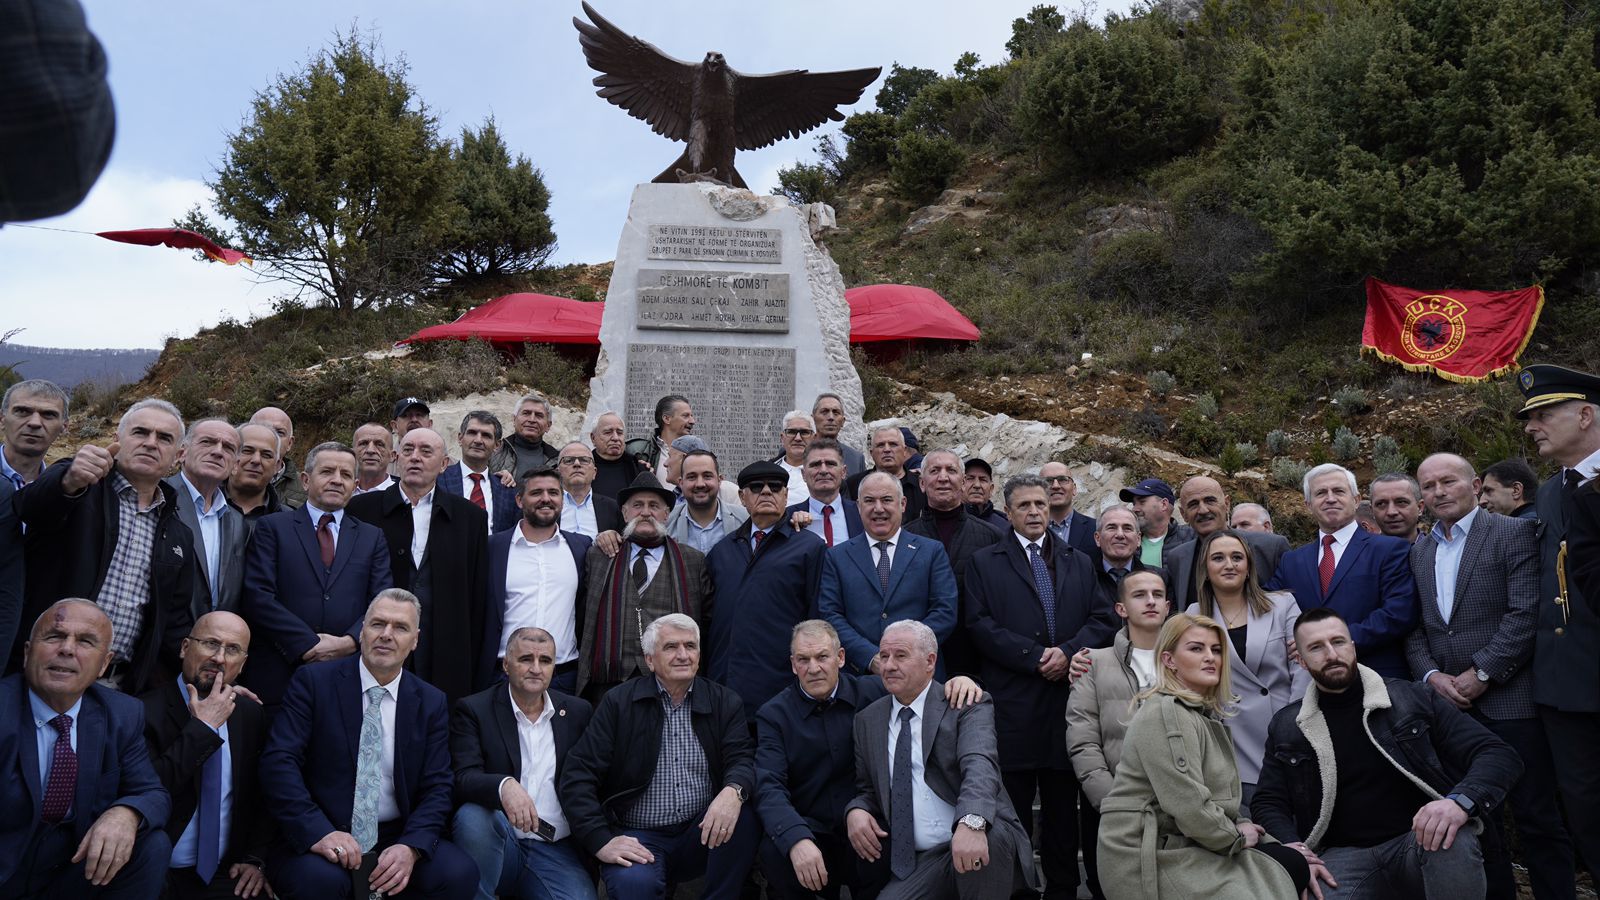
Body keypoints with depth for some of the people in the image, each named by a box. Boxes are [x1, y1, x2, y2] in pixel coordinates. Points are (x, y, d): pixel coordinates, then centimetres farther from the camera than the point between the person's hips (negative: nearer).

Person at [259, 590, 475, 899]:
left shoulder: (432, 703, 7)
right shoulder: (313, 682, -1)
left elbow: (437, 788, 2)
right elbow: (278, 761, -11)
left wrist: (412, 846, -18)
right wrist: (318, 831, -25)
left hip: (398, 839, 3)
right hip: (317, 837, -2)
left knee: (459, 873, -23)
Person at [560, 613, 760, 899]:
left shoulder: (725, 702, 7)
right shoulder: (619, 703, 0)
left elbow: (742, 760, -5)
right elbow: (578, 777, -4)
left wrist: (733, 791, -29)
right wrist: (601, 841, -17)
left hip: (702, 833, 4)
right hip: (639, 838, -4)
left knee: (744, 813, -27)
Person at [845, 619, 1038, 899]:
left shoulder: (966, 704, -1)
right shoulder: (867, 721, 14)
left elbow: (980, 765, -19)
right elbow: (867, 790, 22)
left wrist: (971, 822, -40)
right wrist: (856, 811, -4)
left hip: (978, 843, -3)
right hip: (916, 863, 4)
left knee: (989, 836, -36)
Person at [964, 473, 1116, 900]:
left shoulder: (1080, 562, 16)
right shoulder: (984, 562, 6)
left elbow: (1102, 619, 8)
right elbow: (980, 625, -5)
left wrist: (1068, 651, -9)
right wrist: (1035, 657, -11)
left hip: (1067, 697, 3)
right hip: (1011, 701, -3)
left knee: (1063, 809, 9)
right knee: (1013, 808, 2)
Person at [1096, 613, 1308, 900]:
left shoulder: (1204, 713, 16)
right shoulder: (1165, 713, -16)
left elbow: (1218, 801, 16)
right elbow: (1189, 806, -22)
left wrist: (1241, 827, 0)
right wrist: (1236, 836, -7)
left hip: (1179, 845, 9)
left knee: (1293, 865, 0)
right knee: (1288, 869, -7)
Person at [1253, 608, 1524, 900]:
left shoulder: (1412, 698, 2)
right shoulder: (1286, 727, 8)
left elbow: (1500, 755, -2)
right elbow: (1268, 805, 9)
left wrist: (1461, 801, -24)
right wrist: (1293, 851, -14)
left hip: (1419, 839, 1)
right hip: (1343, 854, -1)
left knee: (1455, 840, -34)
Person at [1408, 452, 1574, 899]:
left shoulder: (1515, 532, -3)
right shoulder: (1418, 551, 14)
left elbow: (1525, 614, -12)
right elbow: (1414, 628, 10)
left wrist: (1481, 674, -14)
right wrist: (1432, 675, -6)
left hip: (1510, 699, -5)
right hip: (1448, 703, 5)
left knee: (1537, 817, 1)